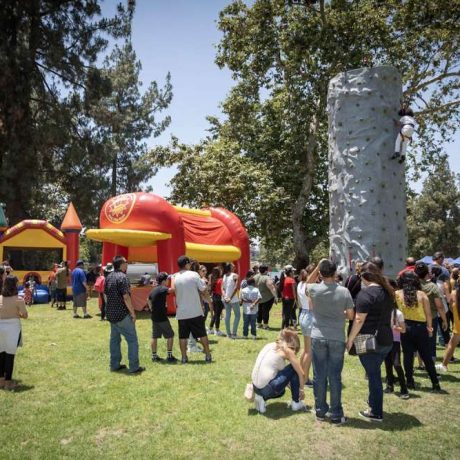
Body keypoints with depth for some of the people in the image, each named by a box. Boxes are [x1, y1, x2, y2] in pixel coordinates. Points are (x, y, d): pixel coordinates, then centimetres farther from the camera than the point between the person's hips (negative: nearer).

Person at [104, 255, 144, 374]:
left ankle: (115, 365, 23)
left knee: (114, 339, 16)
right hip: (122, 314, -9)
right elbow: (126, 297, -21)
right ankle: (134, 367, 1)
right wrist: (133, 313, -14)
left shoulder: (109, 277, 9)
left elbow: (106, 295, 14)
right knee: (132, 340, -1)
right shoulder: (122, 277, -17)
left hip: (111, 314, 9)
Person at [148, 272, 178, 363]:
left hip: (154, 317, 8)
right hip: (162, 317, -8)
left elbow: (149, 301, 24)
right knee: (170, 335, 2)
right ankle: (169, 356, 4)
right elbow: (171, 290, -34)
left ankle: (154, 356, 17)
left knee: (154, 337, 11)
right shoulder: (162, 289, -15)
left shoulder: (153, 290, 12)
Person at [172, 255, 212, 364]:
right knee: (202, 334, 8)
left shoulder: (175, 277, 1)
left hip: (181, 312, 3)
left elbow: (174, 291, 7)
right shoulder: (194, 274, -9)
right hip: (195, 311, -2)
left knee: (183, 336, 9)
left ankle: (184, 358, 12)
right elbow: (203, 288, -4)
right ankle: (208, 356, 13)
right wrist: (203, 281, 13)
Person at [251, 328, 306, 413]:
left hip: (256, 387, 8)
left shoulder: (270, 345, 16)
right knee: (294, 369, 6)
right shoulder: (287, 350, -3)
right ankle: (296, 403, 15)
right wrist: (301, 389, 18)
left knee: (281, 391, 37)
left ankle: (262, 398, 11)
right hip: (268, 388, -8)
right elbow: (301, 374, -1)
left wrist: (289, 384, 32)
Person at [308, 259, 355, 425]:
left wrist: (317, 267, 8)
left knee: (319, 376, 11)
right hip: (337, 339, 0)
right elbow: (350, 316, -3)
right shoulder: (344, 291, -11)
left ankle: (320, 411, 22)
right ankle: (336, 415, 15)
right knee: (335, 377, 7)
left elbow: (308, 284, 16)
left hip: (318, 338, 1)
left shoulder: (314, 289, -9)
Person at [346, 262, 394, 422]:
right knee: (375, 373, 23)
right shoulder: (388, 292, 8)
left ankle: (376, 413, 13)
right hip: (386, 339, 8)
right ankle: (373, 401, 37)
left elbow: (359, 320, -19)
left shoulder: (366, 293, -17)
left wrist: (350, 339, -11)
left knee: (373, 375, 3)